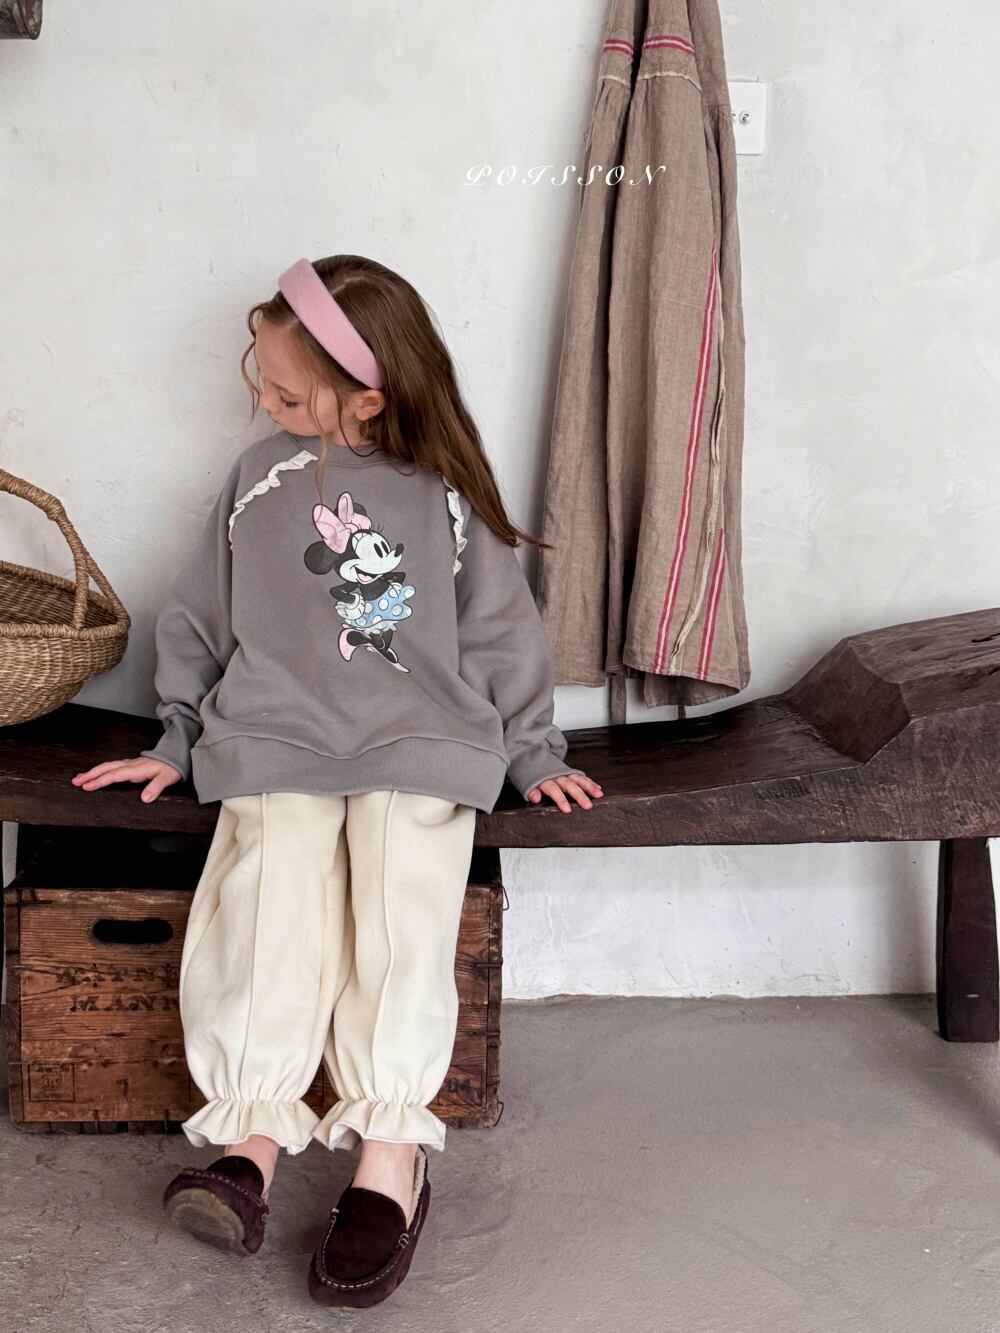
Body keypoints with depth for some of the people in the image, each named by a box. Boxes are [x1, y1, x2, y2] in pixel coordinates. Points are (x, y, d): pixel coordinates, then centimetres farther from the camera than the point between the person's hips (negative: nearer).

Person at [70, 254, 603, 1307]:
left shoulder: (447, 499, 7)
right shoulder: (260, 480, 11)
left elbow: (500, 631, 14)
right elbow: (200, 615, 20)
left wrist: (535, 755, 12)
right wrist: (180, 740, 19)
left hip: (422, 746, -1)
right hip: (275, 745, 1)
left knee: (403, 905, -26)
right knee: (273, 899, -25)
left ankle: (388, 1159, -26)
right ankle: (252, 1142, -29)